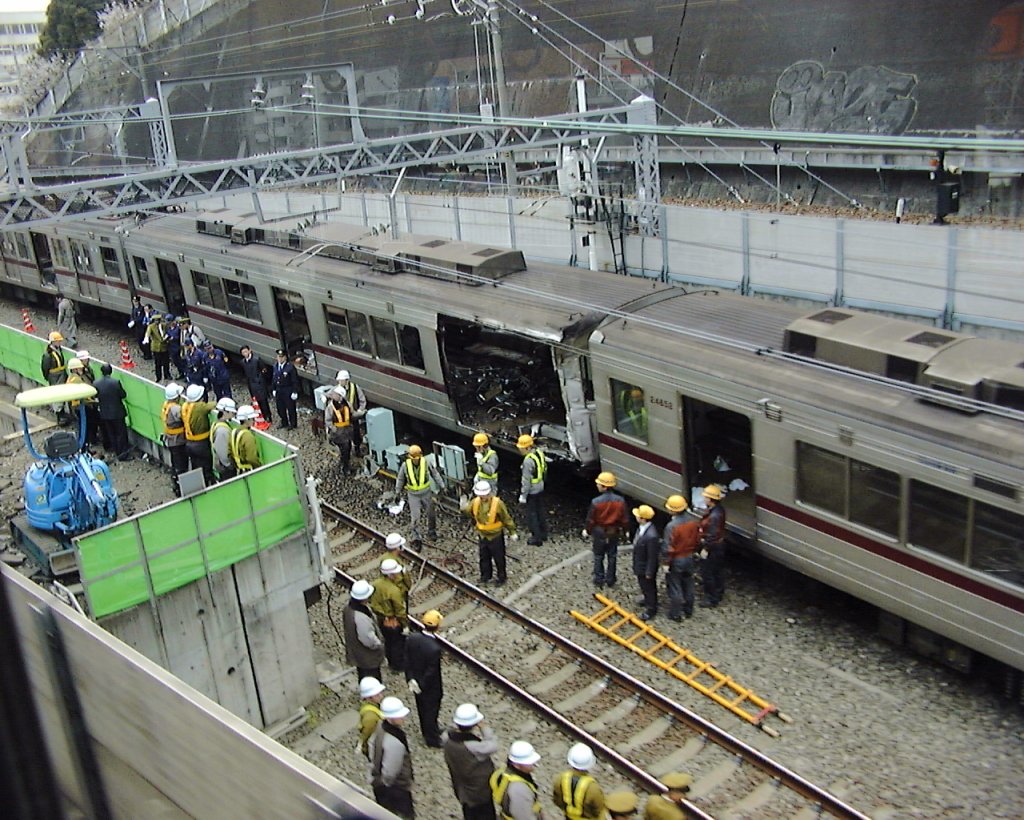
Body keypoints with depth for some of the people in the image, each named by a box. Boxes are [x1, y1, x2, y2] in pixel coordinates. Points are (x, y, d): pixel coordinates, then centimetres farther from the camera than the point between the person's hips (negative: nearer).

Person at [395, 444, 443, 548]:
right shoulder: (405, 465, -17)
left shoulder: (426, 463, -19)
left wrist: (441, 487, 2)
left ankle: (431, 531, 41)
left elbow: (435, 474, -3)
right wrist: (397, 492, 8)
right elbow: (400, 479, 0)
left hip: (426, 493, 1)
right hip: (413, 495, -1)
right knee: (415, 517, -2)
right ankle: (417, 539, 7)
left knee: (430, 514, 17)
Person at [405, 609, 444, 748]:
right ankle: (432, 740, 37)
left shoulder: (412, 638, -16)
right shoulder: (434, 648, -36)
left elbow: (407, 661, -7)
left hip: (416, 681, 6)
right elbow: (432, 673, -26)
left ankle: (428, 732, 51)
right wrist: (421, 686, -11)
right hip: (430, 687, -6)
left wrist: (410, 679, 0)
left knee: (422, 708, 27)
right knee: (431, 711, 17)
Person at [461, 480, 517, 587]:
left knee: (499, 558, 11)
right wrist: (464, 508, -17)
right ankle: (485, 576, 39)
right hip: (482, 535, 5)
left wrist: (512, 532, -7)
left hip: (496, 536, -5)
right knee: (484, 557, 20)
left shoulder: (498, 503, -24)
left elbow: (507, 519, -14)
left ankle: (501, 577, 29)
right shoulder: (475, 502, -10)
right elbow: (469, 511, 7)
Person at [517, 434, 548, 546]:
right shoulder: (539, 452, -4)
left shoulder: (528, 461, -29)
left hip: (532, 491, -8)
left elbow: (526, 480, -24)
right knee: (540, 511, 22)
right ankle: (543, 534, 35)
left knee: (531, 514, 6)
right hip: (541, 487, 9)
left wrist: (523, 495, -15)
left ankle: (537, 538, 15)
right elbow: (544, 469, 9)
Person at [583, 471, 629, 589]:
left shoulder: (596, 502, -25)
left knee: (598, 556, 16)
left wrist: (587, 530, 5)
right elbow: (625, 519, -5)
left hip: (599, 532, -2)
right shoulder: (620, 501, -15)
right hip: (614, 533, 2)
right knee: (612, 556, 19)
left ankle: (599, 580, 25)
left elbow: (590, 519, -13)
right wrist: (624, 530, 13)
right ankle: (610, 579, 29)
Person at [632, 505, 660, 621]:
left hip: (646, 568, -8)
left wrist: (649, 572, -18)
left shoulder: (651, 536, -38)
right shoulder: (641, 528, -10)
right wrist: (636, 566, 18)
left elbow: (652, 557, -28)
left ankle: (651, 609, 34)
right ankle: (649, 601, 52)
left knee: (649, 587, 14)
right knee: (644, 586, 29)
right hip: (640, 566, 8)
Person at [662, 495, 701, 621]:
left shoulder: (671, 526, -26)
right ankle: (688, 611, 33)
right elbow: (697, 540, 5)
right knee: (688, 585, 20)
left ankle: (676, 614, 16)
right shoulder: (693, 523, -7)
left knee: (674, 587, 8)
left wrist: (666, 562, -12)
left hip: (676, 560, -6)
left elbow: (668, 547, -22)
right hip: (689, 558, 6)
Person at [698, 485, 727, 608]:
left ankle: (712, 599, 15)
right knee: (718, 570, 23)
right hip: (719, 544, 10)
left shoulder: (714, 515, -31)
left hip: (712, 547, -10)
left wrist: (706, 549, -20)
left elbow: (712, 535, -27)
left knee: (707, 573, 4)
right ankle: (719, 593, 39)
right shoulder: (719, 509, -1)